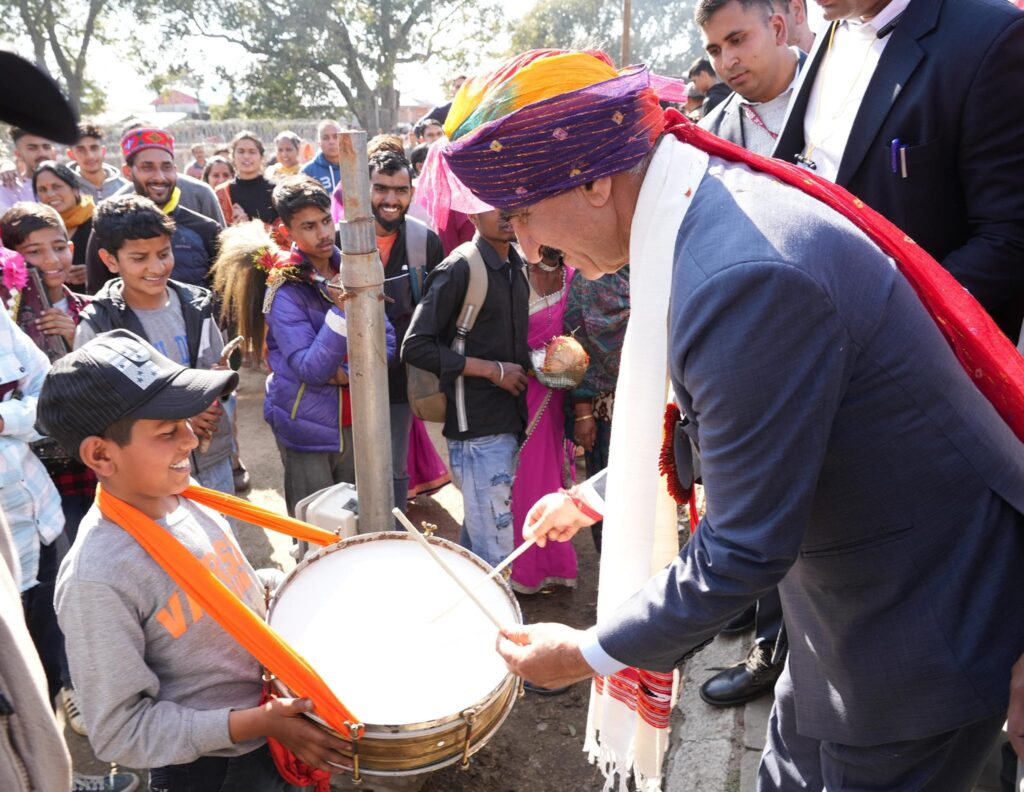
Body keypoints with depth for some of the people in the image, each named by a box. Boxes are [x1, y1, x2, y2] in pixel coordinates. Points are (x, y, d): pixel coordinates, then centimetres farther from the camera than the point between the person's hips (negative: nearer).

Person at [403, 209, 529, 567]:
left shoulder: (514, 266, 11)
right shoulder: (459, 268, -12)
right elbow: (415, 347, -16)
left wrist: (531, 361, 5)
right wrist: (493, 370, -15)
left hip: (511, 421, 7)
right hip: (477, 429, -7)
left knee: (476, 537, 19)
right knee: (496, 554, -4)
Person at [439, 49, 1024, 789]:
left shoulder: (743, 274, -34)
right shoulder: (701, 203, -3)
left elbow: (742, 550, -28)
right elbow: (710, 411, 12)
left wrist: (590, 654, -14)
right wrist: (602, 493, 12)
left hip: (929, 613, -8)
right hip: (853, 586, 9)